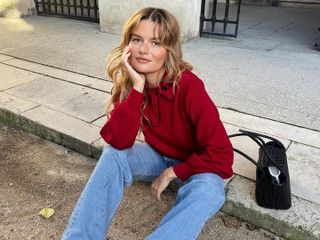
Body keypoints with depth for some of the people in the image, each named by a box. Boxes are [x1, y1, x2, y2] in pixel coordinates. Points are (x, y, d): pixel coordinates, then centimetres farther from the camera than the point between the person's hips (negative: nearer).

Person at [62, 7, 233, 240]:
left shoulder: (189, 87, -28)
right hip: (159, 156, 4)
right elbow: (118, 141, -26)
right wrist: (137, 87, -33)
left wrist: (171, 173, -21)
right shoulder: (127, 83, -14)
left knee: (208, 189, -36)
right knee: (113, 155, -23)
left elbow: (221, 153, -27)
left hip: (196, 163, -3)